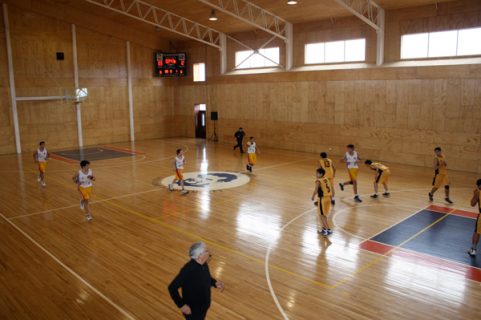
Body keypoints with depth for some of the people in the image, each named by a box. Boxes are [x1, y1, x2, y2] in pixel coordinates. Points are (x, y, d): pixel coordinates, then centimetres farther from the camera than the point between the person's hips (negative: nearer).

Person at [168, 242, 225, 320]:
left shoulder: (203, 264, -11)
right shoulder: (188, 270, -35)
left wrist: (215, 283, -8)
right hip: (192, 309, -7)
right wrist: (181, 305, -25)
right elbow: (172, 288, -28)